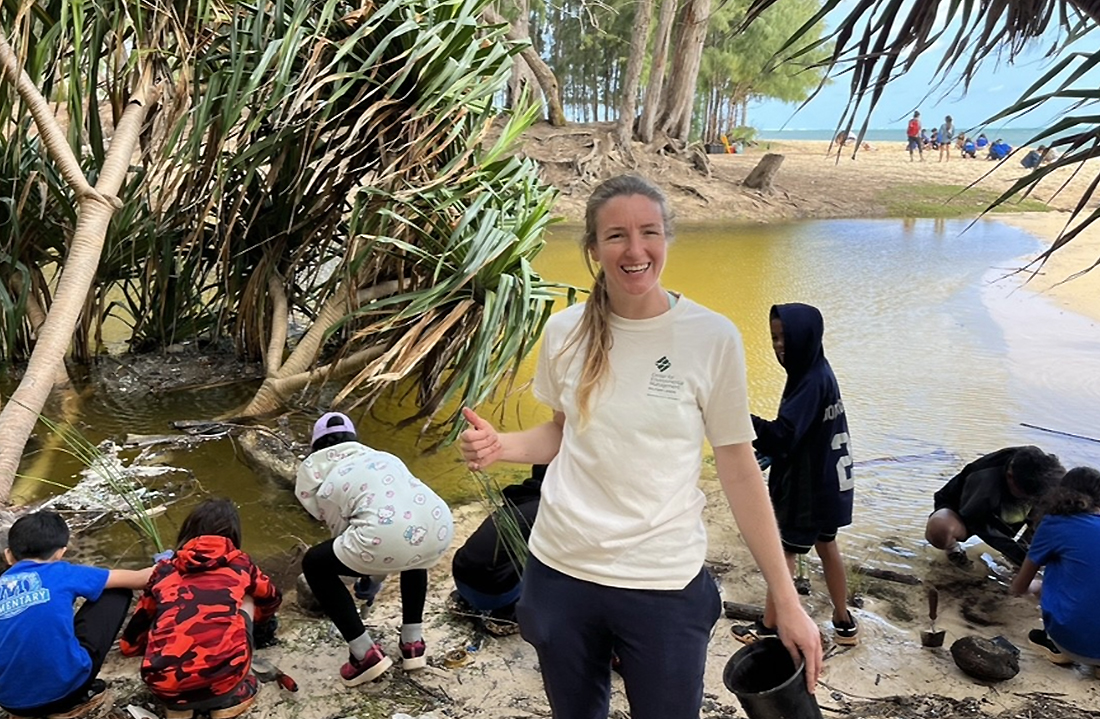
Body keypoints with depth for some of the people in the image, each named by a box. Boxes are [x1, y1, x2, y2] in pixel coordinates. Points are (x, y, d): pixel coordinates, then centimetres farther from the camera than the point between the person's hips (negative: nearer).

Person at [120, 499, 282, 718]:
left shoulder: (165, 570, 22)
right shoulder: (239, 563, 19)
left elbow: (143, 617, 38)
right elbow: (271, 598, 39)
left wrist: (130, 645, 62)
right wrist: (259, 620, 63)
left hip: (165, 685, 3)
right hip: (223, 678, -2)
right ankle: (228, 698, 14)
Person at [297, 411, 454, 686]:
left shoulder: (316, 471, 22)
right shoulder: (383, 457, 35)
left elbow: (340, 529, 25)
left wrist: (367, 566, 47)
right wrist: (375, 566, 62)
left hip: (387, 538, -5)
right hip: (439, 529, 6)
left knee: (314, 565, 22)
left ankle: (366, 655, 18)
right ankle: (414, 644, 39)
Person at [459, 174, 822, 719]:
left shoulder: (712, 338, -10)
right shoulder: (565, 332, -2)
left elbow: (739, 472, -5)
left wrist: (786, 600, -5)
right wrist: (499, 446, -7)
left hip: (665, 586, -3)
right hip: (560, 572, 3)